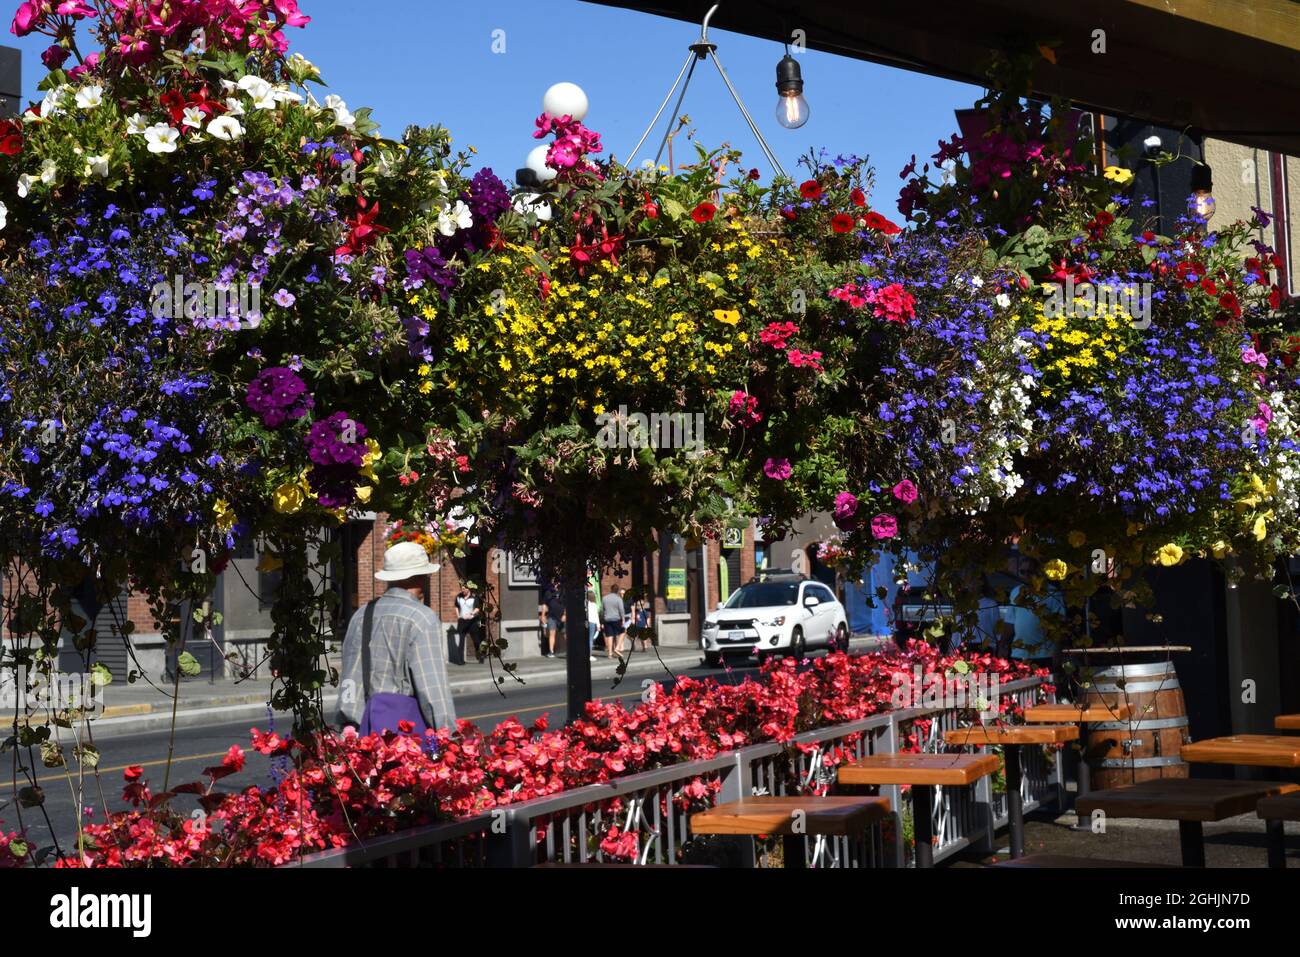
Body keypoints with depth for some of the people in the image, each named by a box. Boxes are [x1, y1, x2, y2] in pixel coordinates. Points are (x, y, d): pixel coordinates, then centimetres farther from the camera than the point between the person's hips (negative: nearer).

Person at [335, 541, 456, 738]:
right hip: (407, 720, -6)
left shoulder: (362, 616, 12)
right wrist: (448, 735, -10)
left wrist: (350, 727, 17)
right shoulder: (422, 617, -8)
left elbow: (350, 679, 12)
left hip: (368, 719, 7)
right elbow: (433, 684, -13)